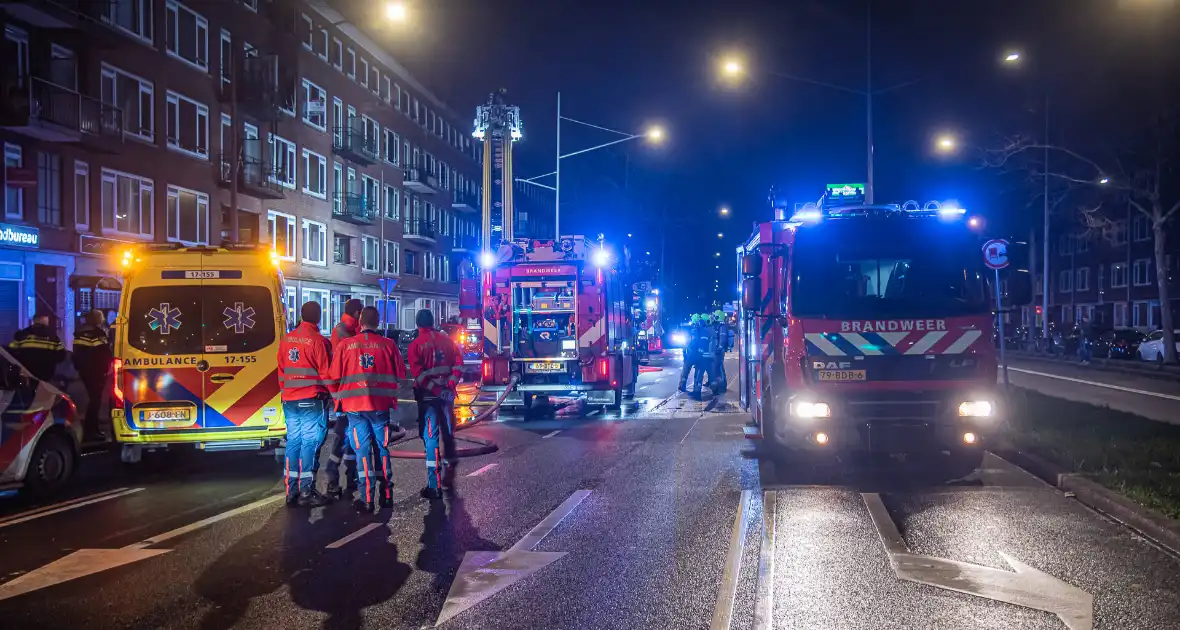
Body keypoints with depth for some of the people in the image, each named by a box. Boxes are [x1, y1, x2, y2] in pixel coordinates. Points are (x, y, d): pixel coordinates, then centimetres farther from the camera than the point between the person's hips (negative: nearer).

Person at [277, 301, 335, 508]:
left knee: (293, 442, 10)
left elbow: (281, 371, 14)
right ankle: (306, 493, -3)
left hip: (290, 401, 6)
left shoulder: (286, 340, 8)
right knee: (310, 444, -3)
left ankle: (291, 492, 12)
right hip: (312, 401, -6)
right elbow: (326, 373, -10)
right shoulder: (318, 341, -11)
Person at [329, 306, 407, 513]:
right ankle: (385, 495, 17)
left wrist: (338, 397, 20)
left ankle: (367, 499, -3)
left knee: (362, 450, 2)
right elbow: (400, 374, 5)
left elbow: (334, 376, 2)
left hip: (354, 405, -1)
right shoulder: (389, 345, -1)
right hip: (380, 405, 1)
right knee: (382, 448, 12)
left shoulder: (345, 345, -2)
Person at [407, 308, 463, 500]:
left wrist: (435, 390, -14)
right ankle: (448, 479, 26)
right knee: (447, 434, 16)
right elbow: (458, 362, 0)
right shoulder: (446, 340, 7)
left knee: (431, 437, -4)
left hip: (429, 395, -4)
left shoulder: (416, 345, -5)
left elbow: (418, 373, -15)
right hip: (447, 393, 4)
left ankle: (434, 486, -8)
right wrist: (451, 384, -4)